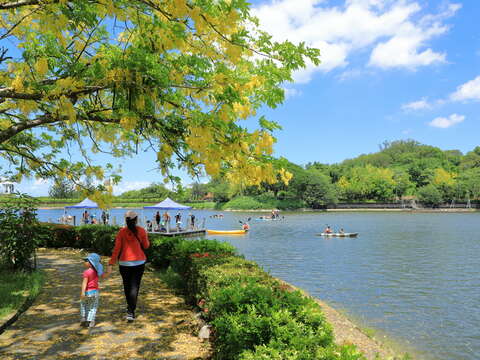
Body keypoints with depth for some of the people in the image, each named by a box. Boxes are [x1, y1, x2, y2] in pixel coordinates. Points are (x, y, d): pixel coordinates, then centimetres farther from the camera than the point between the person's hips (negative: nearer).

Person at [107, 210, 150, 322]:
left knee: (127, 286, 19)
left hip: (124, 263, 1)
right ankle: (131, 312, -6)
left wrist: (111, 264, -6)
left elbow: (116, 249, -9)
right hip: (139, 262, -1)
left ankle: (130, 307, 36)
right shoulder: (141, 231, -7)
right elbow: (146, 246, 2)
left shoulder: (121, 232, -6)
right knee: (134, 286, 3)